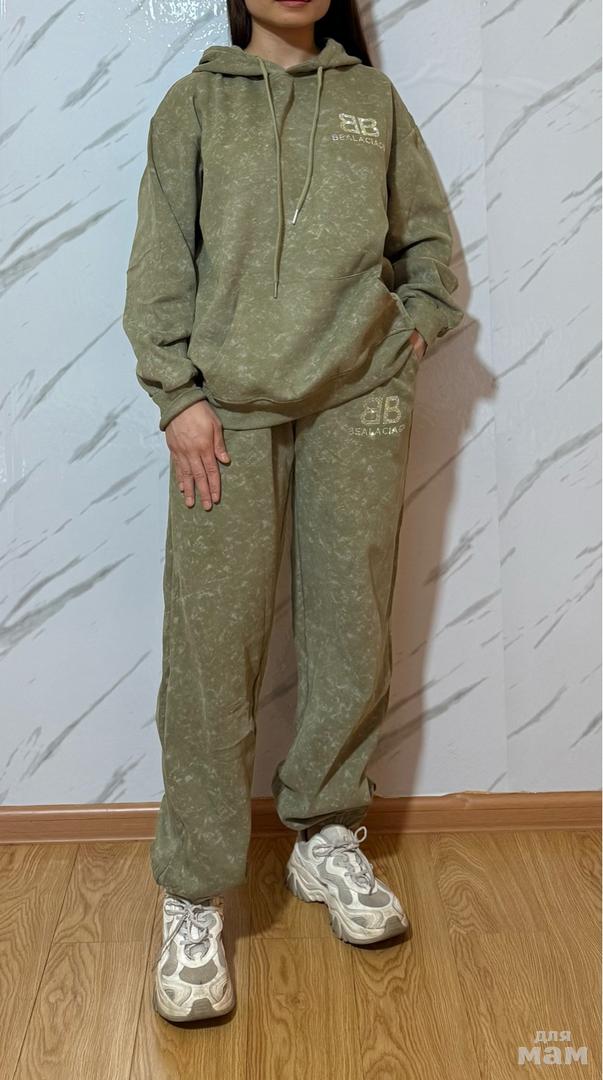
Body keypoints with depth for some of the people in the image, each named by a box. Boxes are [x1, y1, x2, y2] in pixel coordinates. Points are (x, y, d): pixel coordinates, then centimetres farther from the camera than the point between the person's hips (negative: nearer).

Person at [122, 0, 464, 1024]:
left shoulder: (373, 97, 16)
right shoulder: (195, 102, 11)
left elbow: (428, 238, 21)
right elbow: (161, 258, 3)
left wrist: (418, 325, 5)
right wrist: (177, 394, -7)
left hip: (360, 400, 2)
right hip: (228, 405, -2)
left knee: (353, 632, 4)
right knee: (212, 647, -6)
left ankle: (327, 839, 24)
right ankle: (193, 901, 4)